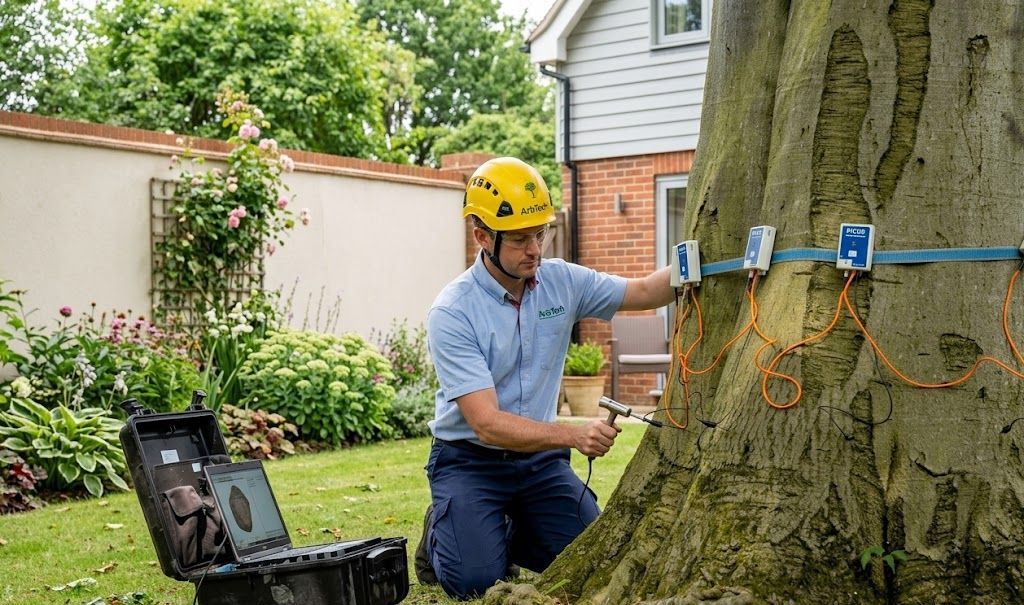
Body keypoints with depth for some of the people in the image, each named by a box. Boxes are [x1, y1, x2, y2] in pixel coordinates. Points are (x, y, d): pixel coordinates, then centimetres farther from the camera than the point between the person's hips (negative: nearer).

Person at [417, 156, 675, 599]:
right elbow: (487, 424, -27)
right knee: (477, 581, -22)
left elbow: (644, 293, 3)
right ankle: (441, 535, 14)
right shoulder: (452, 313, -22)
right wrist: (575, 434, -39)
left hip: (541, 456, 5)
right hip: (471, 459, -4)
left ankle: (508, 535, 20)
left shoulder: (561, 281, -6)